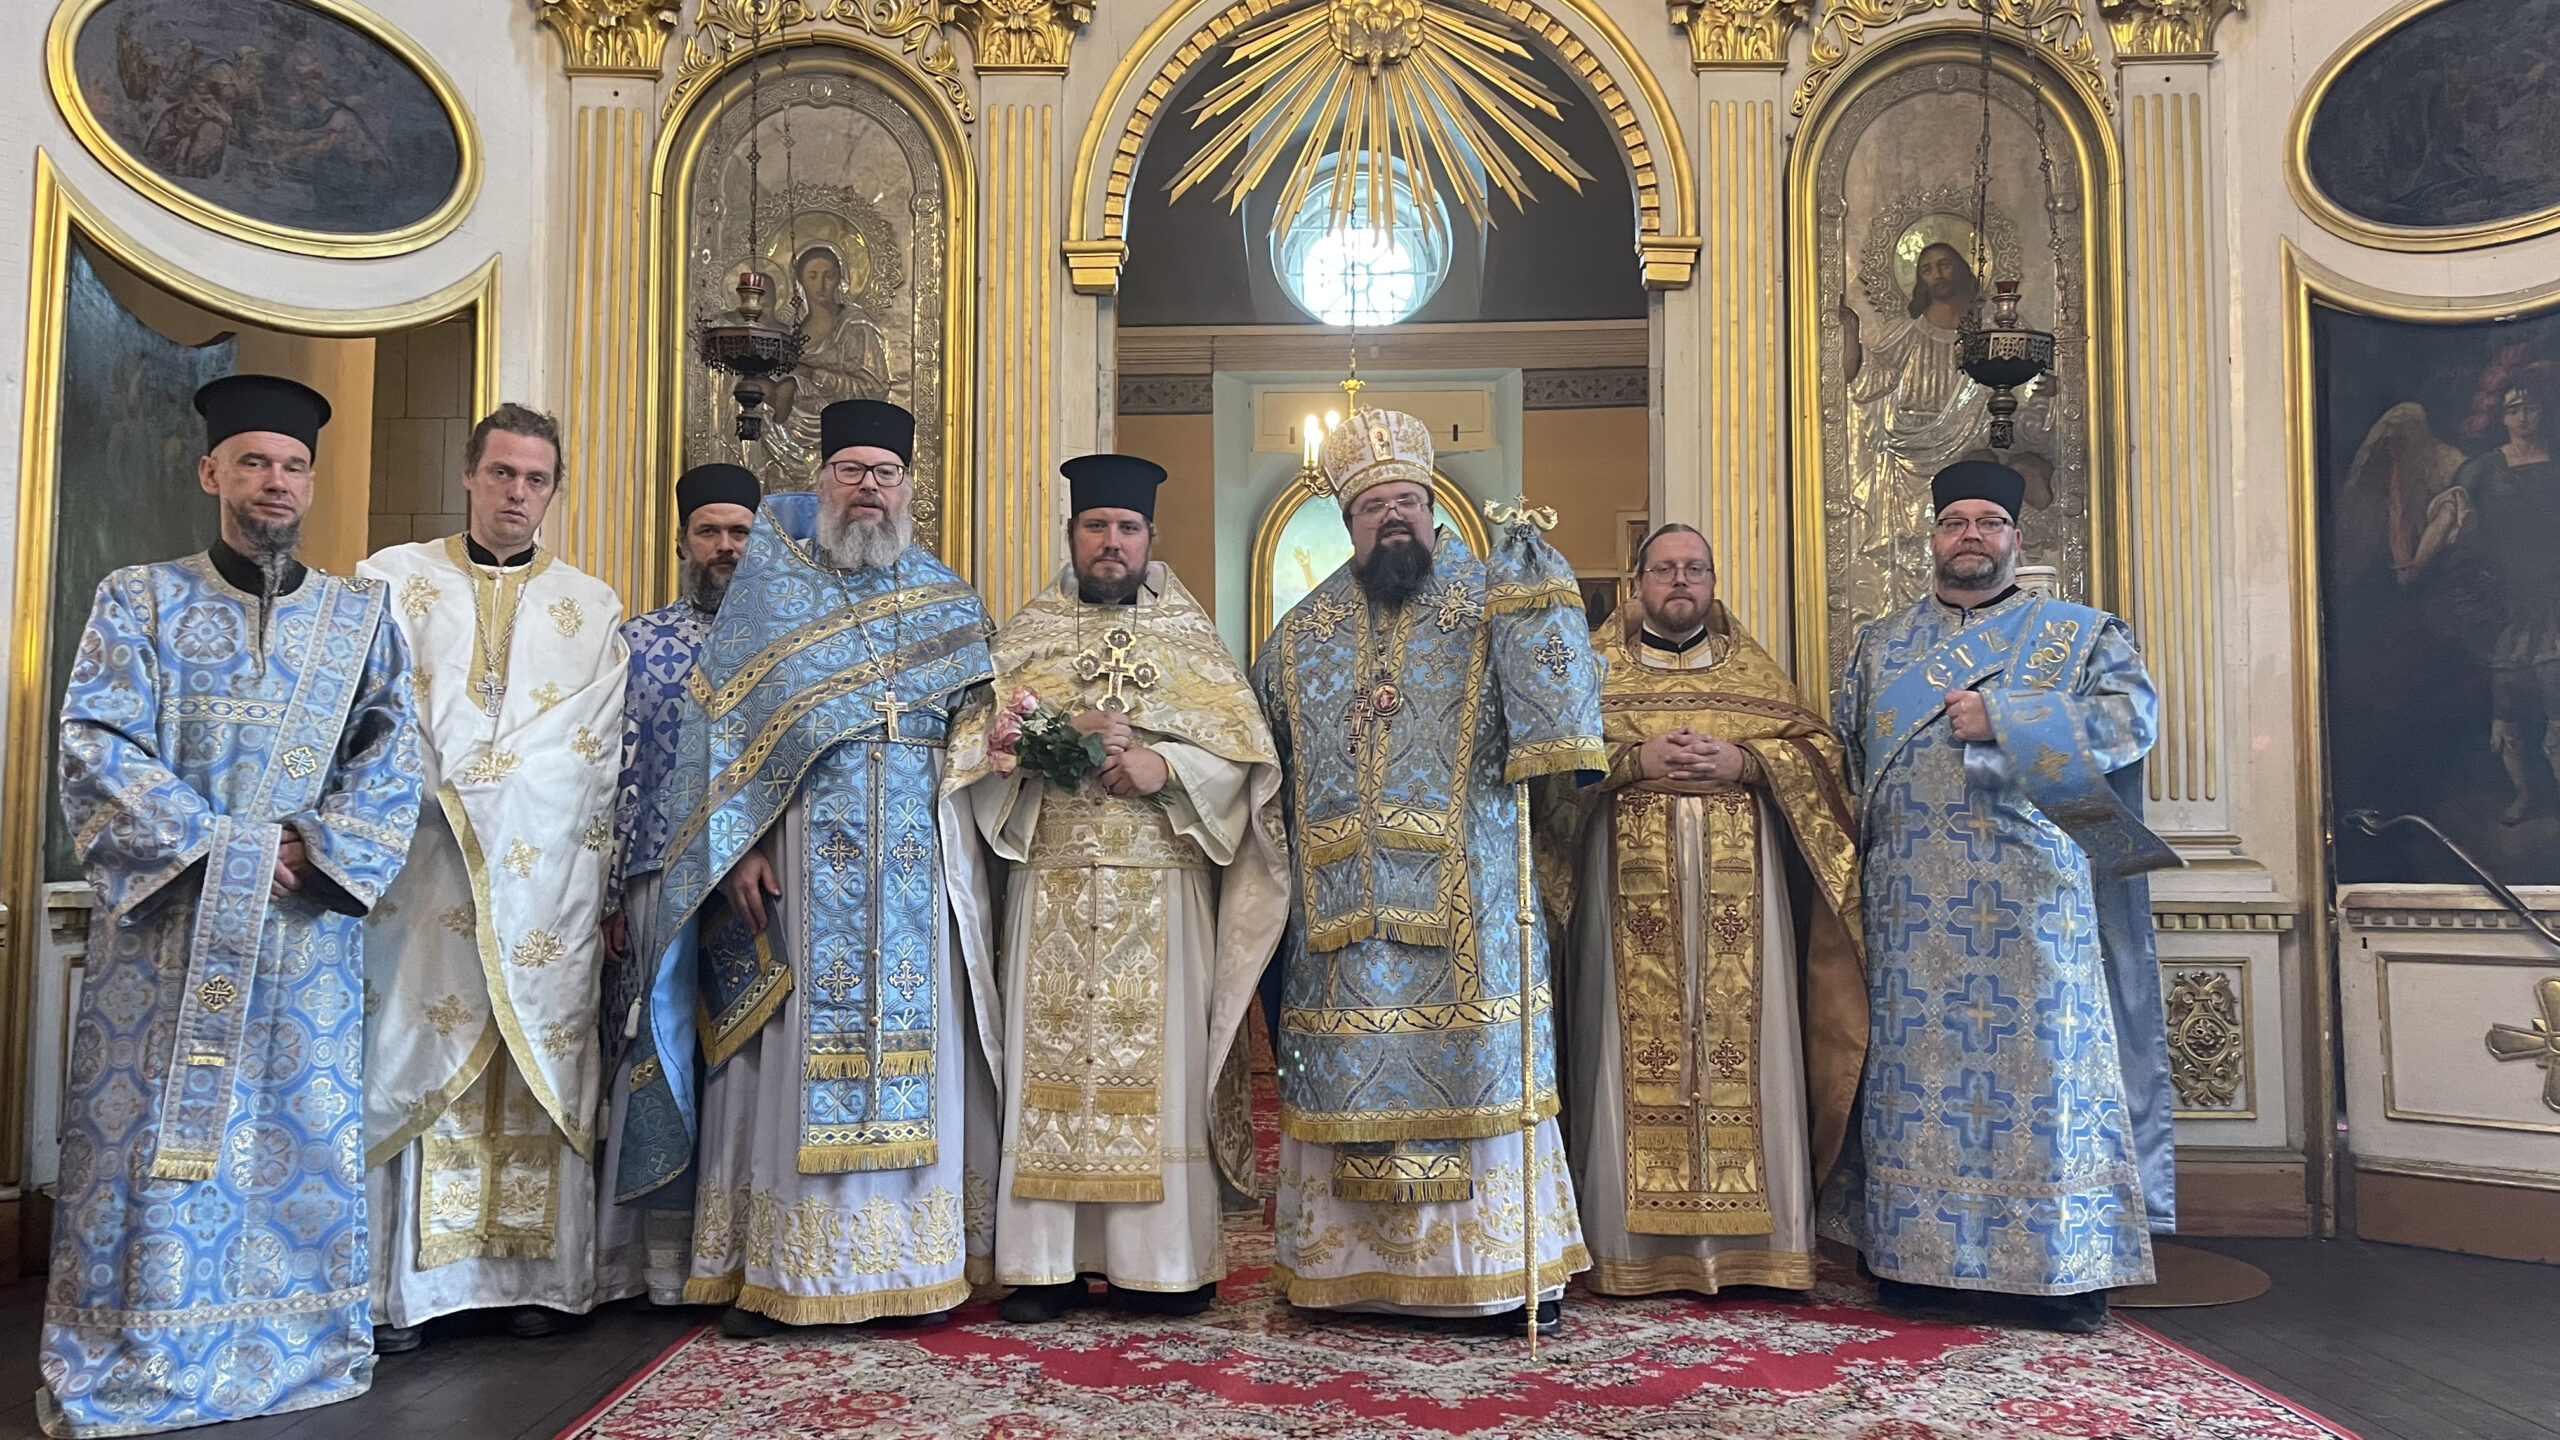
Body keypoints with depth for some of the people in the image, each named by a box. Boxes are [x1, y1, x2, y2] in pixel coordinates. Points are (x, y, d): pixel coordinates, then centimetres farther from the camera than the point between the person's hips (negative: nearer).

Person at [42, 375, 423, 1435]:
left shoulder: (360, 614, 10)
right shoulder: (141, 600, 6)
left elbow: (391, 753, 4)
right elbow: (97, 745, -4)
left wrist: (320, 848, -11)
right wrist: (214, 845, -13)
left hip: (309, 926, 2)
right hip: (165, 918, -1)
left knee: (303, 1128, 5)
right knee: (152, 1127, 0)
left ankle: (292, 1347, 16)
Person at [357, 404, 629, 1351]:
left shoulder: (592, 607, 15)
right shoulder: (393, 580, 12)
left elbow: (603, 755, 11)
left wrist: (599, 870, 2)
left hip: (548, 873, 1)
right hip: (422, 864, -1)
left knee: (543, 1059, 0)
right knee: (410, 1056, -4)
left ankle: (540, 1278, 5)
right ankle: (396, 1287, 1)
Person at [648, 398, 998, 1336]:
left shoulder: (951, 604, 14)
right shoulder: (770, 586, 7)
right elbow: (719, 723, 1)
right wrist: (737, 845, -9)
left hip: (919, 868, 2)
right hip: (796, 863, -2)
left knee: (913, 1049, 2)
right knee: (792, 1056, -1)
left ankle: (905, 1260, 11)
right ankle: (770, 1270, 7)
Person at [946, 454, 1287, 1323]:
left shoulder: (1190, 634, 11)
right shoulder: (1025, 633, 14)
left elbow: (1244, 747, 2)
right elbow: (977, 730, 5)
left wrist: (1163, 768, -14)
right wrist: (997, 740, -18)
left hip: (1161, 889, -1)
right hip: (1053, 884, 1)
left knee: (1159, 1059, -1)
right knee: (1049, 1058, -1)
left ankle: (1163, 1261, 7)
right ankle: (1047, 1262, 7)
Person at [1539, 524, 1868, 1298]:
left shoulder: (1752, 664, 17)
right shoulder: (1597, 662, 12)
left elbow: (1816, 748, 8)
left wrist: (1742, 762, -8)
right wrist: (1635, 758, -11)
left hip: (1737, 884, 2)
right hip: (1632, 882, -1)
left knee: (1744, 1040, -2)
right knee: (1636, 1043, -5)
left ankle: (1746, 1238, 5)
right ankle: (1635, 1244, 0)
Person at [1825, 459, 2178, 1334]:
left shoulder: (2078, 632, 10)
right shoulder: (1880, 645, 18)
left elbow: (2132, 715, -6)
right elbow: (1839, 751, 17)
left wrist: (2003, 718, -14)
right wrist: (1852, 839, 2)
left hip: (2034, 901, -2)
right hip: (1912, 903, 2)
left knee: (2045, 1061, -2)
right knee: (1919, 1069, 2)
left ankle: (2064, 1267, 5)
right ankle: (1921, 1256, 9)